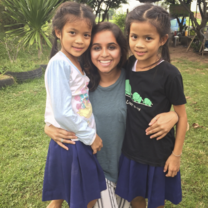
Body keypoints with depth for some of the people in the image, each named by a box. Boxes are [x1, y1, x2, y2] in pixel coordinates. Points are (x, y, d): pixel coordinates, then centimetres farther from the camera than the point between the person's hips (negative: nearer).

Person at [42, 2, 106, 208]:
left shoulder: (77, 62, 6)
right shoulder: (59, 63, -20)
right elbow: (63, 113, -24)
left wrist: (90, 135, 5)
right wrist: (90, 137, -14)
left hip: (82, 142, 8)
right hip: (71, 145, -8)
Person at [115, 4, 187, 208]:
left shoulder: (169, 74, -20)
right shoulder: (128, 65, -6)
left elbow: (181, 116, -11)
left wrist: (176, 154, -8)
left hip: (159, 152, -4)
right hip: (130, 148, 4)